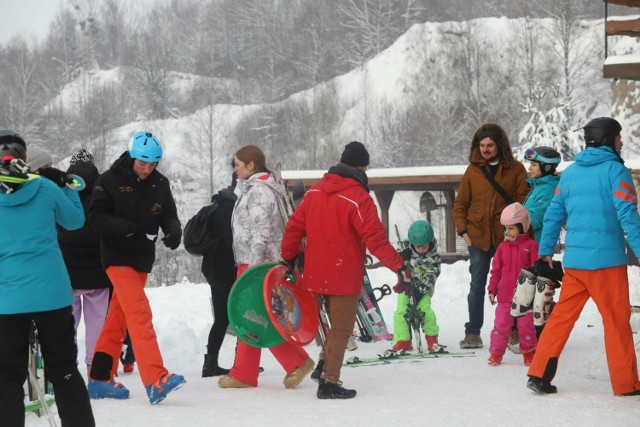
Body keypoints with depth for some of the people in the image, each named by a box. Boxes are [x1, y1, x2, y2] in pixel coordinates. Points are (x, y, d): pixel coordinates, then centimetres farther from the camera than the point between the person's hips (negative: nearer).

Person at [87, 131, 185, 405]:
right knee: (140, 314, -19)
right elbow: (96, 216, -11)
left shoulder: (160, 184, 7)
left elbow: (168, 215, 8)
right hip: (118, 257, -6)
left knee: (118, 318, 12)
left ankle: (100, 380, 19)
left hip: (143, 258, 6)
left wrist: (174, 231, -16)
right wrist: (125, 227, -28)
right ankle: (156, 381, -29)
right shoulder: (110, 181, -8)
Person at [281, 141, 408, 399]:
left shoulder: (314, 192, 5)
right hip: (344, 276, -7)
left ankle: (324, 366, 18)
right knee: (342, 328, 2)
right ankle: (329, 382, 3)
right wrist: (399, 266, -20)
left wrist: (288, 257, 21)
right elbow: (376, 239, -21)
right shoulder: (358, 199, -16)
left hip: (317, 274, 7)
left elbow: (295, 226, 10)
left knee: (337, 322, 24)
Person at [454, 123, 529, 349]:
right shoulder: (473, 170, 7)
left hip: (507, 238, -2)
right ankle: (472, 333, 6)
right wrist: (463, 231, 0)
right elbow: (460, 205, 11)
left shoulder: (515, 169, 1)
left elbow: (524, 201, 0)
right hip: (478, 237, 2)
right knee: (477, 286, 3)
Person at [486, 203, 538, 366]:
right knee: (501, 324, 2)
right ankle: (496, 353, 10)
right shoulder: (503, 247, 7)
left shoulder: (531, 246, -3)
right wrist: (492, 290, 6)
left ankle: (529, 353, 19)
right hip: (505, 295, 3)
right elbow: (496, 270, 10)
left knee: (526, 325, 5)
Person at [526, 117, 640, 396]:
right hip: (607, 259, -5)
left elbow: (554, 214, 13)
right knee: (617, 321, 4)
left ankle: (539, 374, 6)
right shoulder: (615, 170, -8)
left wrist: (546, 250, 21)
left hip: (574, 260, 5)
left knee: (562, 316, 10)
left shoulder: (570, 173, 11)